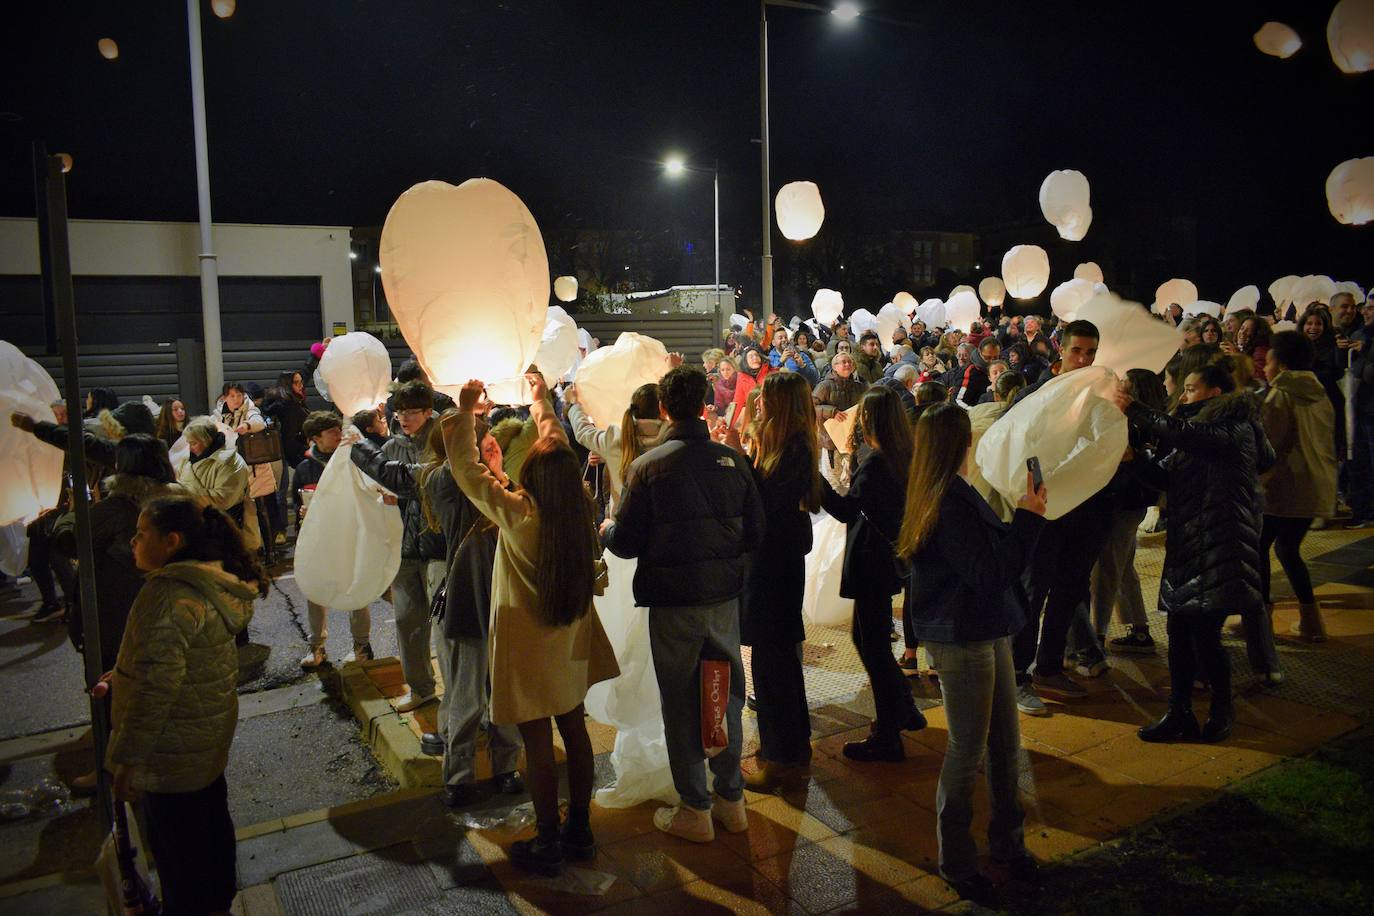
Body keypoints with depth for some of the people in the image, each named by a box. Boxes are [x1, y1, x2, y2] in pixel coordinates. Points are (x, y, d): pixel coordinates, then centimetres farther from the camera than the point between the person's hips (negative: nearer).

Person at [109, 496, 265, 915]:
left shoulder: (169, 596, -26)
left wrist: (128, 759, -19)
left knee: (177, 845, 9)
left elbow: (155, 687, -27)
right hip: (210, 732, 9)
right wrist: (119, 675, 14)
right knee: (211, 820, 24)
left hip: (174, 748, -9)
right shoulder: (214, 582, 4)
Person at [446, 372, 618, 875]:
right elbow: (561, 450, 7)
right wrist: (542, 400, 19)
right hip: (572, 643, 6)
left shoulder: (517, 514, -22)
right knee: (574, 730, 15)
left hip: (529, 647, -6)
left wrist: (465, 412, -3)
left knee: (538, 742, 5)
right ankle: (580, 830, 29)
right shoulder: (580, 508, -8)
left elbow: (467, 469, -13)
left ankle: (548, 843, 18)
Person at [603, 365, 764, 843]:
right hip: (725, 597, 4)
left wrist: (606, 529, 11)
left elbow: (626, 543, -11)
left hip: (673, 604, -4)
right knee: (726, 695, 17)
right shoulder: (733, 459, -3)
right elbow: (755, 532, 2)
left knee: (680, 703, 9)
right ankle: (731, 798, 29)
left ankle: (695, 810, 19)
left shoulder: (648, 466, -13)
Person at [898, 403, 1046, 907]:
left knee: (1006, 743, 18)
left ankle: (1007, 842, 35)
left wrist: (1024, 517, 5)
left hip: (987, 632, 9)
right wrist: (1028, 518, -17)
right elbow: (990, 574, -24)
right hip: (961, 641, -9)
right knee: (968, 751, 5)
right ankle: (957, 863, 22)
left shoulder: (949, 494, 9)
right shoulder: (952, 501, -22)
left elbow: (993, 553, 14)